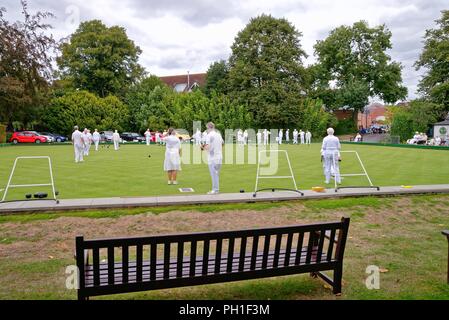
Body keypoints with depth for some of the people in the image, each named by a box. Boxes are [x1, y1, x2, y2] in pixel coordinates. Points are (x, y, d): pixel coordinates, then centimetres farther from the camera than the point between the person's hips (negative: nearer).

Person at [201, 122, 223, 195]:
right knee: (217, 174, 14)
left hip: (213, 158, -7)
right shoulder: (219, 134, 12)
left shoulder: (209, 135, -10)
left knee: (214, 174, -2)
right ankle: (216, 189, 19)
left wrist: (203, 148, 2)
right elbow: (222, 143, 24)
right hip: (219, 157, 7)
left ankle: (215, 190, 1)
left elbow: (208, 147, -17)